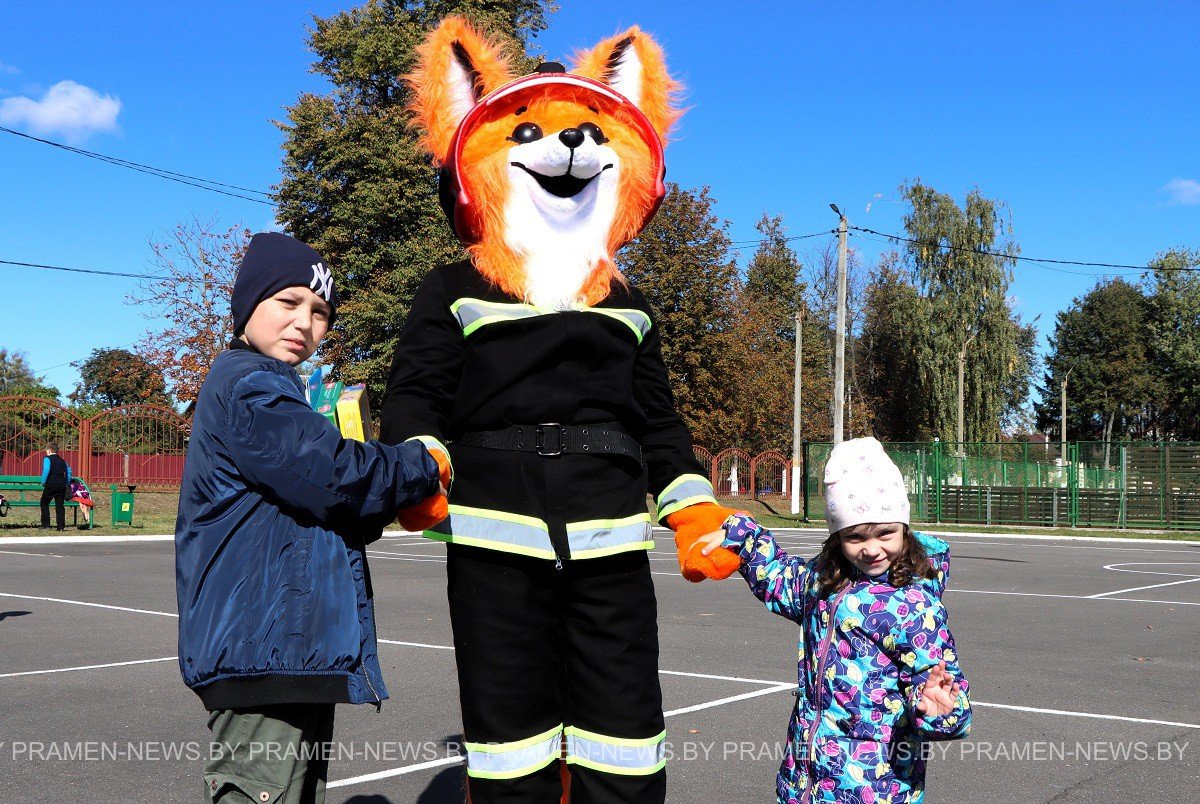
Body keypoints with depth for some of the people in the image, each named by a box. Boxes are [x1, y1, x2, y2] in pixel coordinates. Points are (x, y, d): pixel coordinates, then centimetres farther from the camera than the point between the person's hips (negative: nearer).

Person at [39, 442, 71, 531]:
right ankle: (61, 526, 4)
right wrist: (66, 482, 24)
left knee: (44, 503, 10)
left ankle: (46, 525, 6)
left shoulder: (47, 459, -3)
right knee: (60, 505, 7)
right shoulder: (62, 460, 17)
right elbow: (68, 470, 22)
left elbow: (46, 470, -19)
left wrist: (43, 482, -10)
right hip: (62, 485, 5)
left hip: (51, 485, -5)